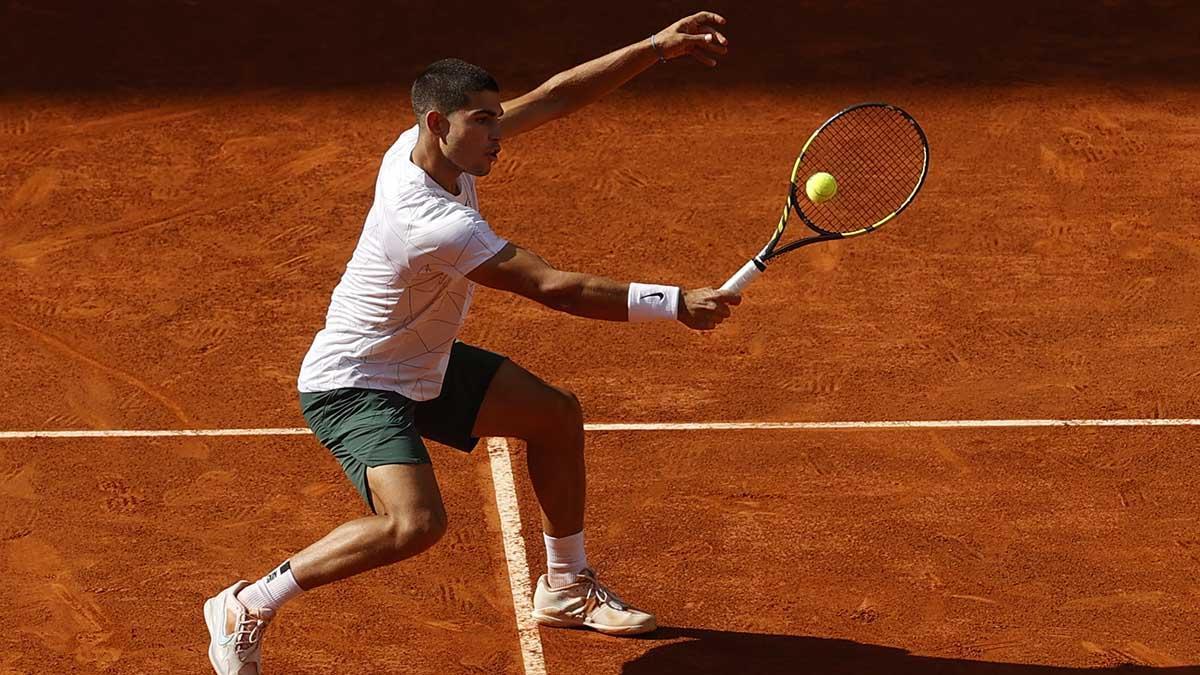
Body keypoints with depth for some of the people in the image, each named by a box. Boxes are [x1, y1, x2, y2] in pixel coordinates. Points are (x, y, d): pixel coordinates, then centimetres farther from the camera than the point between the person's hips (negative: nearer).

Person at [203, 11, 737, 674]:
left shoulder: (434, 143, -10)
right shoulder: (432, 225, -35)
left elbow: (553, 97, -3)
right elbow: (555, 288, -34)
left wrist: (657, 47, -11)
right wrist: (674, 304, -30)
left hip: (421, 363, 10)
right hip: (353, 387, -10)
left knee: (555, 413, 16)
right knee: (415, 523, -30)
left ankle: (566, 589, 33)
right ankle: (248, 606, -13)